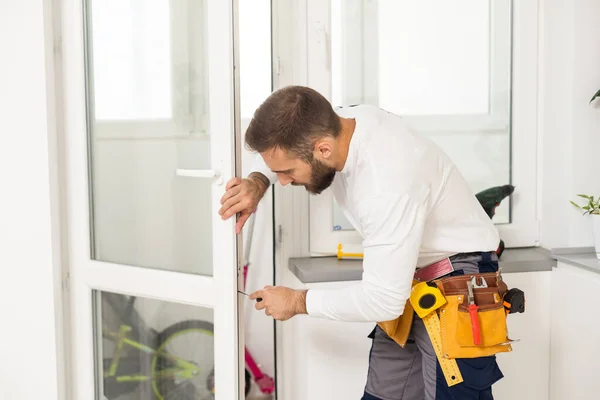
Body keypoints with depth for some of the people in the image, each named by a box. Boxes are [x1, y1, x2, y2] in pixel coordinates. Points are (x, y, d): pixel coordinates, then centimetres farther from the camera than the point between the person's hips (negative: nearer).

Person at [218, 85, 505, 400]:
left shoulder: (388, 185, -34)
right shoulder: (335, 122, -10)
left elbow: (382, 300, -29)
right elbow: (280, 145, 14)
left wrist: (298, 302, -15)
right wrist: (257, 182, -7)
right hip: (405, 277, 8)